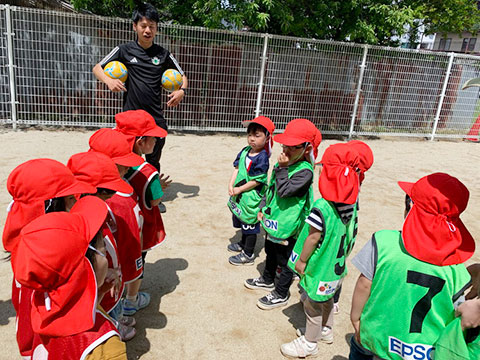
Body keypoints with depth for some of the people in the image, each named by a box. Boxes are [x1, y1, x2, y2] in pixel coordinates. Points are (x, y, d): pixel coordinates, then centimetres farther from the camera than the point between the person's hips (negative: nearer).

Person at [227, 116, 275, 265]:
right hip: (240, 196, 8)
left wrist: (238, 190, -16)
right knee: (243, 222, 26)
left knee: (250, 225, 5)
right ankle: (243, 244, 48)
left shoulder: (262, 158, -21)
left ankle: (248, 255, 20)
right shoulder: (245, 151, 3)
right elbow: (237, 168, 6)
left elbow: (256, 181, -21)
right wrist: (231, 184, -7)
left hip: (252, 199, -8)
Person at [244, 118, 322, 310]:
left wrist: (282, 168, -27)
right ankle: (267, 280, 50)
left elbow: (284, 191, -31)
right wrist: (262, 208, 13)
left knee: (285, 262, 9)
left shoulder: (305, 171, -23)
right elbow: (271, 189, 14)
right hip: (272, 221, 9)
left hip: (287, 226, -8)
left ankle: (281, 294, 28)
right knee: (271, 253, 28)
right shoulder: (284, 164, 3)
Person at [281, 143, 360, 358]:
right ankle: (325, 330, 47)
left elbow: (313, 237, -23)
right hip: (337, 265, 7)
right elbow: (349, 233, 3)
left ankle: (309, 344, 29)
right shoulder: (352, 202, -7)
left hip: (320, 266, -7)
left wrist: (301, 260, -9)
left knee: (313, 304, 11)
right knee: (326, 299, 27)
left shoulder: (322, 207, -30)